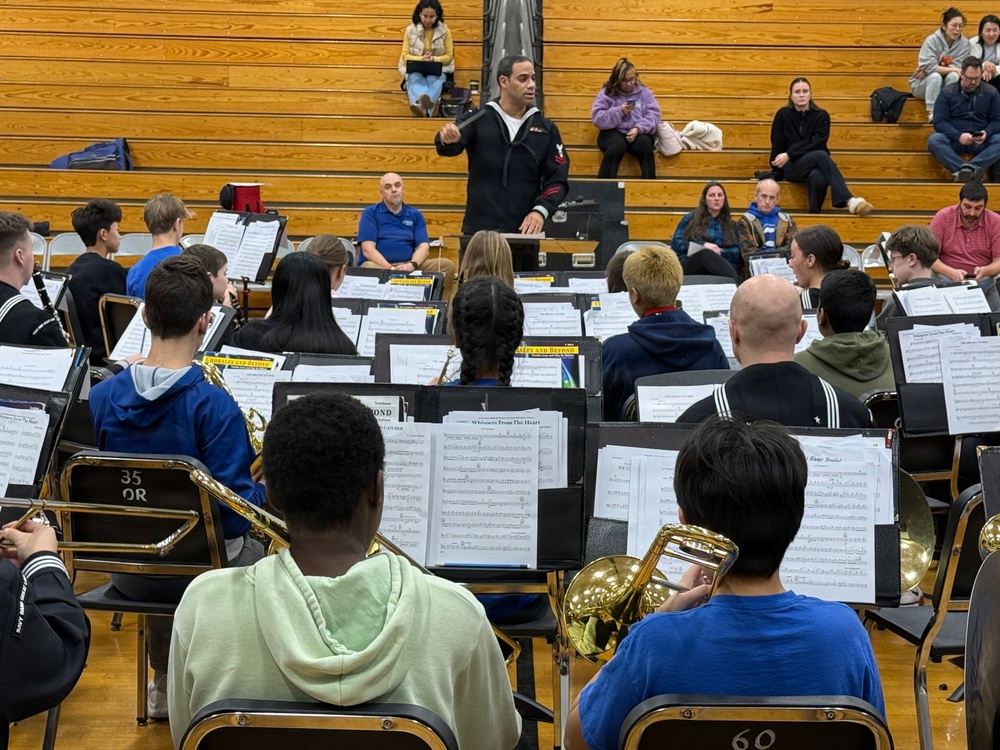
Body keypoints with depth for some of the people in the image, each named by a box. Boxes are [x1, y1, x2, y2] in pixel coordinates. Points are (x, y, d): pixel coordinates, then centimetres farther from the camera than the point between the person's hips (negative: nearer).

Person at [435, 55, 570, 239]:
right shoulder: (477, 120, 2)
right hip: (479, 230, -2)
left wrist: (540, 211, -11)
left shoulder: (546, 129, 8)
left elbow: (557, 179, 5)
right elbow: (450, 147, -13)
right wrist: (447, 140, -38)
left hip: (525, 230, 2)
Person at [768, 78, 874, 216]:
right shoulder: (783, 115, 5)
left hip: (815, 165, 1)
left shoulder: (821, 115, 6)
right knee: (821, 155, -36)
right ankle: (849, 200, -50)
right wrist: (777, 172, 5)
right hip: (791, 167, -1)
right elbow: (777, 145, 6)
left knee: (818, 178, -41)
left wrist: (789, 155, -14)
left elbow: (816, 143, -7)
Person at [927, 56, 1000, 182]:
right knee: (934, 140, -33)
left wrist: (986, 133, -17)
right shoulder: (947, 92, 4)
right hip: (953, 139, -1)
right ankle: (972, 171, -44)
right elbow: (939, 121, -4)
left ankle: (967, 169, -43)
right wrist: (958, 136, -21)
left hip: (980, 142, 1)